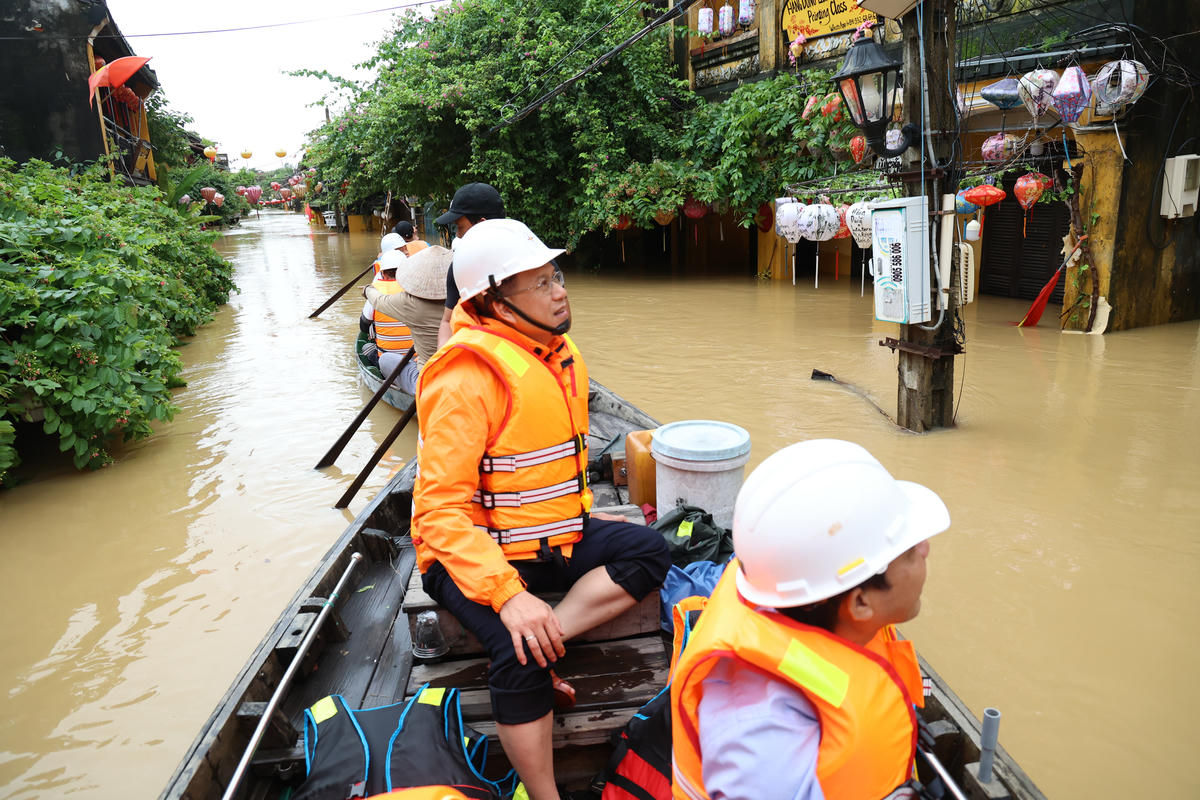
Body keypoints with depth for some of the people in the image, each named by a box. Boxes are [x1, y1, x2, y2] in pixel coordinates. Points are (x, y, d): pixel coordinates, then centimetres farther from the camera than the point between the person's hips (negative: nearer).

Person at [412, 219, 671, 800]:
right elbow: (440, 508, -27)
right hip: (474, 554, -8)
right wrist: (508, 595, -34)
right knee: (520, 654, -28)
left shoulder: (558, 353, 5)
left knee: (650, 550, -5)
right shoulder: (468, 377, -23)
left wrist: (580, 520, 12)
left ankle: (538, 646, -13)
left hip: (552, 539, 8)